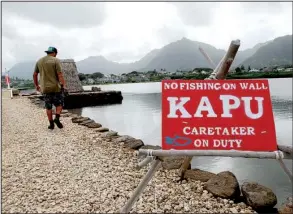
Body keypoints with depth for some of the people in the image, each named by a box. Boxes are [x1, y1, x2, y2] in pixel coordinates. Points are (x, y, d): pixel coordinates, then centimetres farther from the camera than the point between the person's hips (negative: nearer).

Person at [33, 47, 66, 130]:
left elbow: (34, 74, 13)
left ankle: (51, 124, 12)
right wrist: (63, 85, -17)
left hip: (44, 88, 4)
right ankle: (57, 118, -9)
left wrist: (36, 85, 22)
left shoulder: (39, 61, 10)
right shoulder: (55, 60, -6)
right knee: (59, 104, 10)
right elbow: (60, 74, -15)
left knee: (48, 106, 10)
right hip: (55, 87, -4)